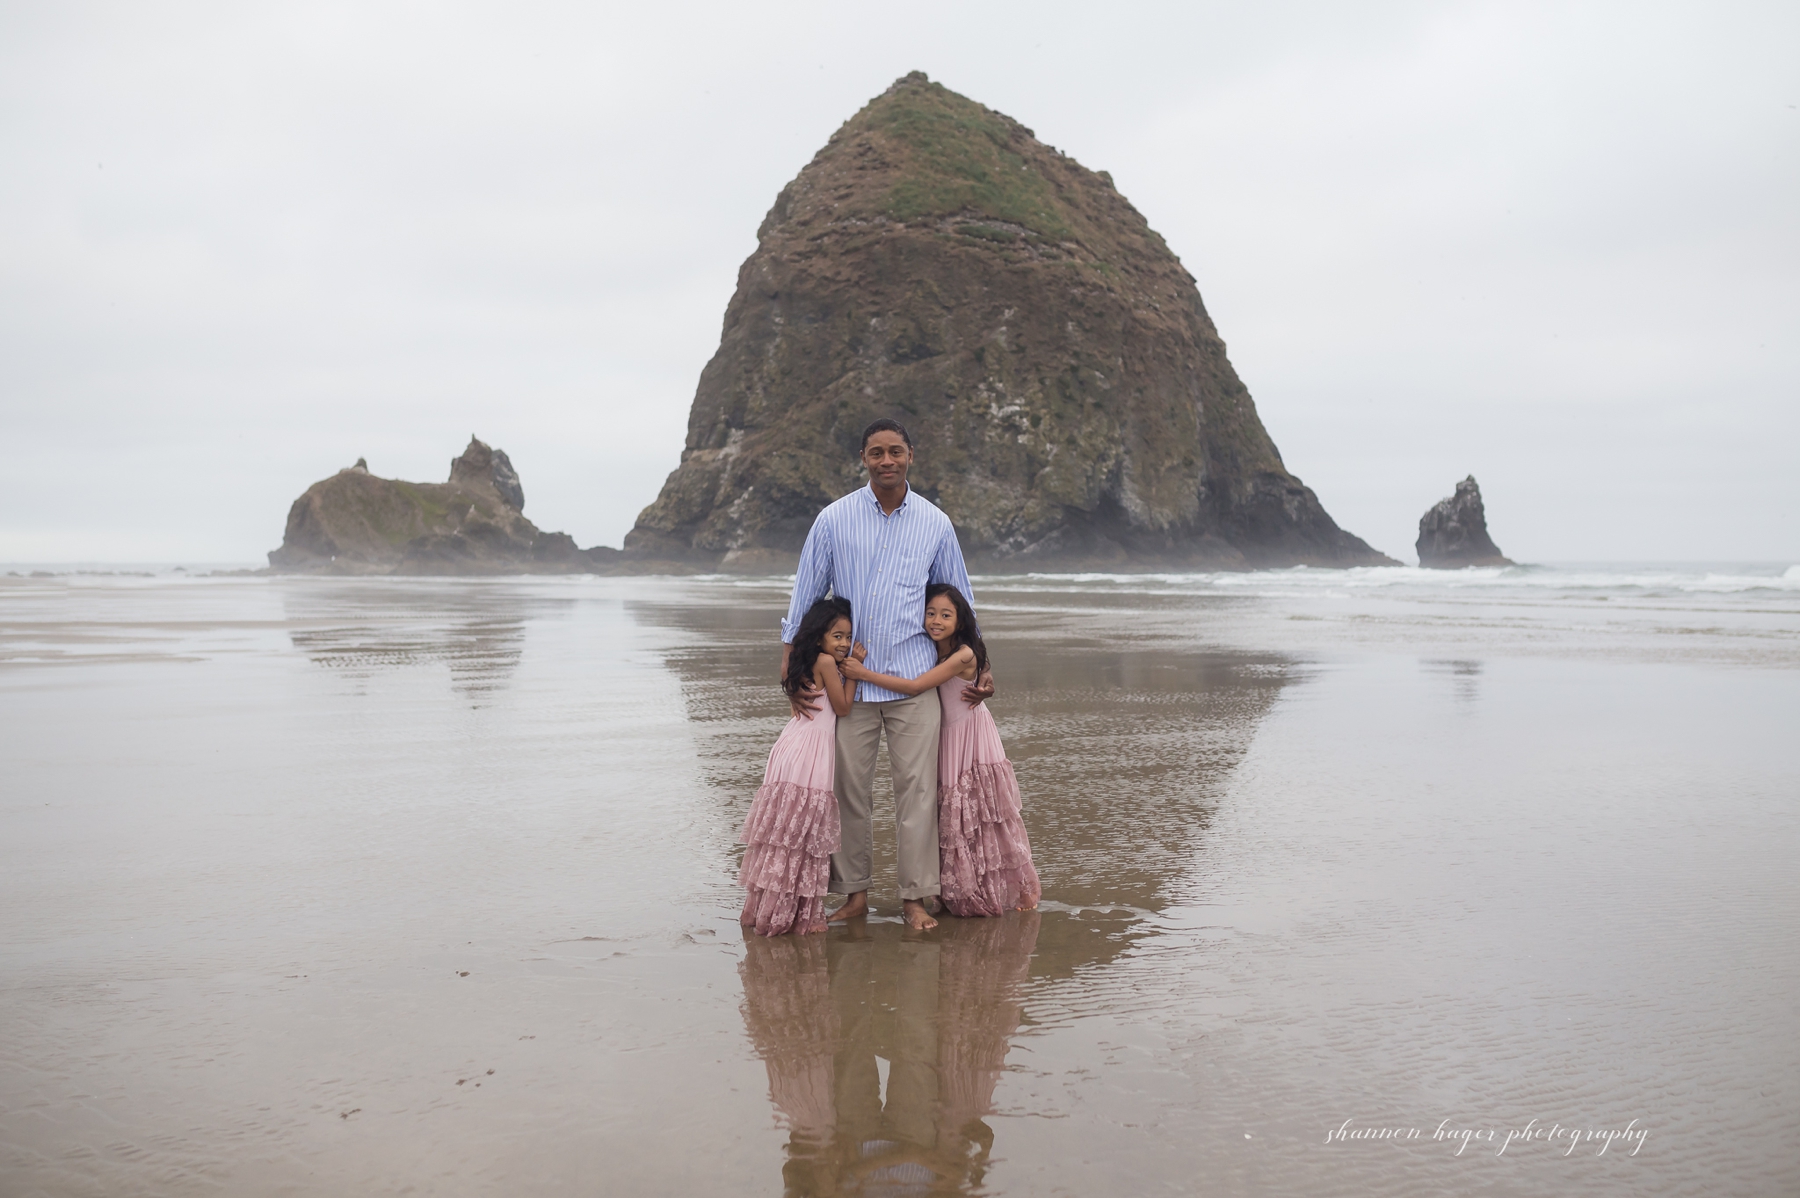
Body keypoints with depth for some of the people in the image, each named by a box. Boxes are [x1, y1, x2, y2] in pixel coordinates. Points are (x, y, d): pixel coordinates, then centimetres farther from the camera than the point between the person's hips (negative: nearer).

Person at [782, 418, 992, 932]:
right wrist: (791, 673, 1)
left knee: (917, 788, -2)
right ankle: (854, 893, 16)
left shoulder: (936, 524, 5)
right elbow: (804, 596, 6)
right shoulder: (833, 519, 2)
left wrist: (978, 667, 13)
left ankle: (915, 897, 7)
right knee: (850, 789, 4)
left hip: (913, 678, 0)